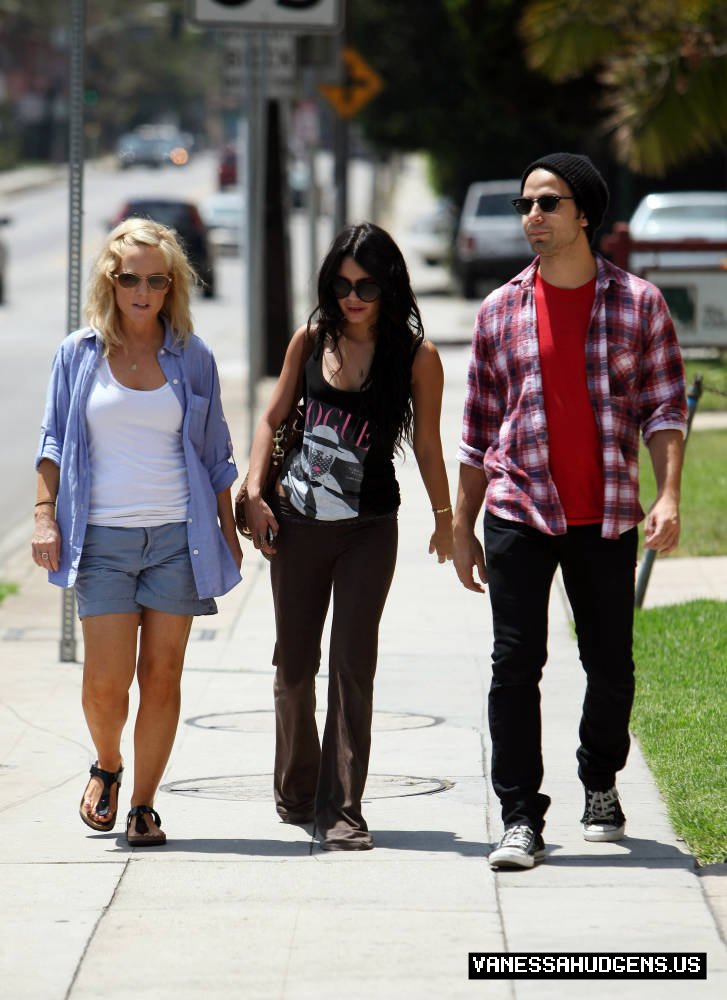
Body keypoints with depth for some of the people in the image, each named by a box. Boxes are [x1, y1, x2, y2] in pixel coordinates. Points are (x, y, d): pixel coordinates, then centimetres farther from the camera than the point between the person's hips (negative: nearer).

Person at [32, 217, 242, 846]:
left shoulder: (192, 358, 7)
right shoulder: (79, 355, 5)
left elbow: (215, 454, 12)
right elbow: (55, 441, 9)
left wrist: (229, 531, 11)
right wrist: (45, 516, -1)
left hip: (179, 536, 1)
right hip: (102, 538, -1)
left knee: (161, 675, 0)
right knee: (107, 679, -8)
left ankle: (143, 805, 9)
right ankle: (107, 766, 21)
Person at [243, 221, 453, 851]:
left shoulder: (416, 357, -5)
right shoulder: (312, 340, 3)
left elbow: (428, 445, 4)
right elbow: (273, 417, 10)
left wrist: (445, 518, 8)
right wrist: (254, 492, 0)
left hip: (369, 528, -3)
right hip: (297, 519, 3)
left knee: (352, 663, -9)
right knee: (294, 663, 11)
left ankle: (341, 808, -7)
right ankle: (296, 791, 30)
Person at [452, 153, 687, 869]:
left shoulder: (638, 303, 3)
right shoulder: (500, 310, 7)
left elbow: (665, 405, 3)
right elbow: (479, 427, 12)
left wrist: (668, 496, -11)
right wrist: (462, 528, 10)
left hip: (606, 516, 0)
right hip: (519, 513, 1)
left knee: (610, 664, 7)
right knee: (516, 663, -6)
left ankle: (600, 784, 31)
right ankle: (521, 818, -2)